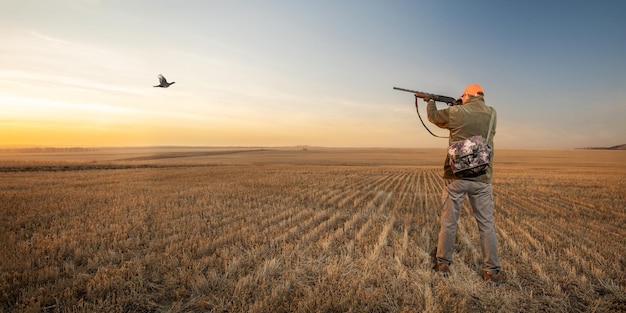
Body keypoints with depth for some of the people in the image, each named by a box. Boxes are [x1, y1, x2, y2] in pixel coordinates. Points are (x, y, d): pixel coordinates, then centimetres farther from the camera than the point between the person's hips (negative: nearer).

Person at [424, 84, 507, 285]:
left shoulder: (455, 113, -6)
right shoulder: (491, 114, 3)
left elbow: (433, 117, 12)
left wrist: (430, 102, 31)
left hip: (456, 177, -2)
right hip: (481, 178, 2)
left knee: (448, 222, 9)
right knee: (487, 225, 10)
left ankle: (443, 263, 21)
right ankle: (492, 270, 17)